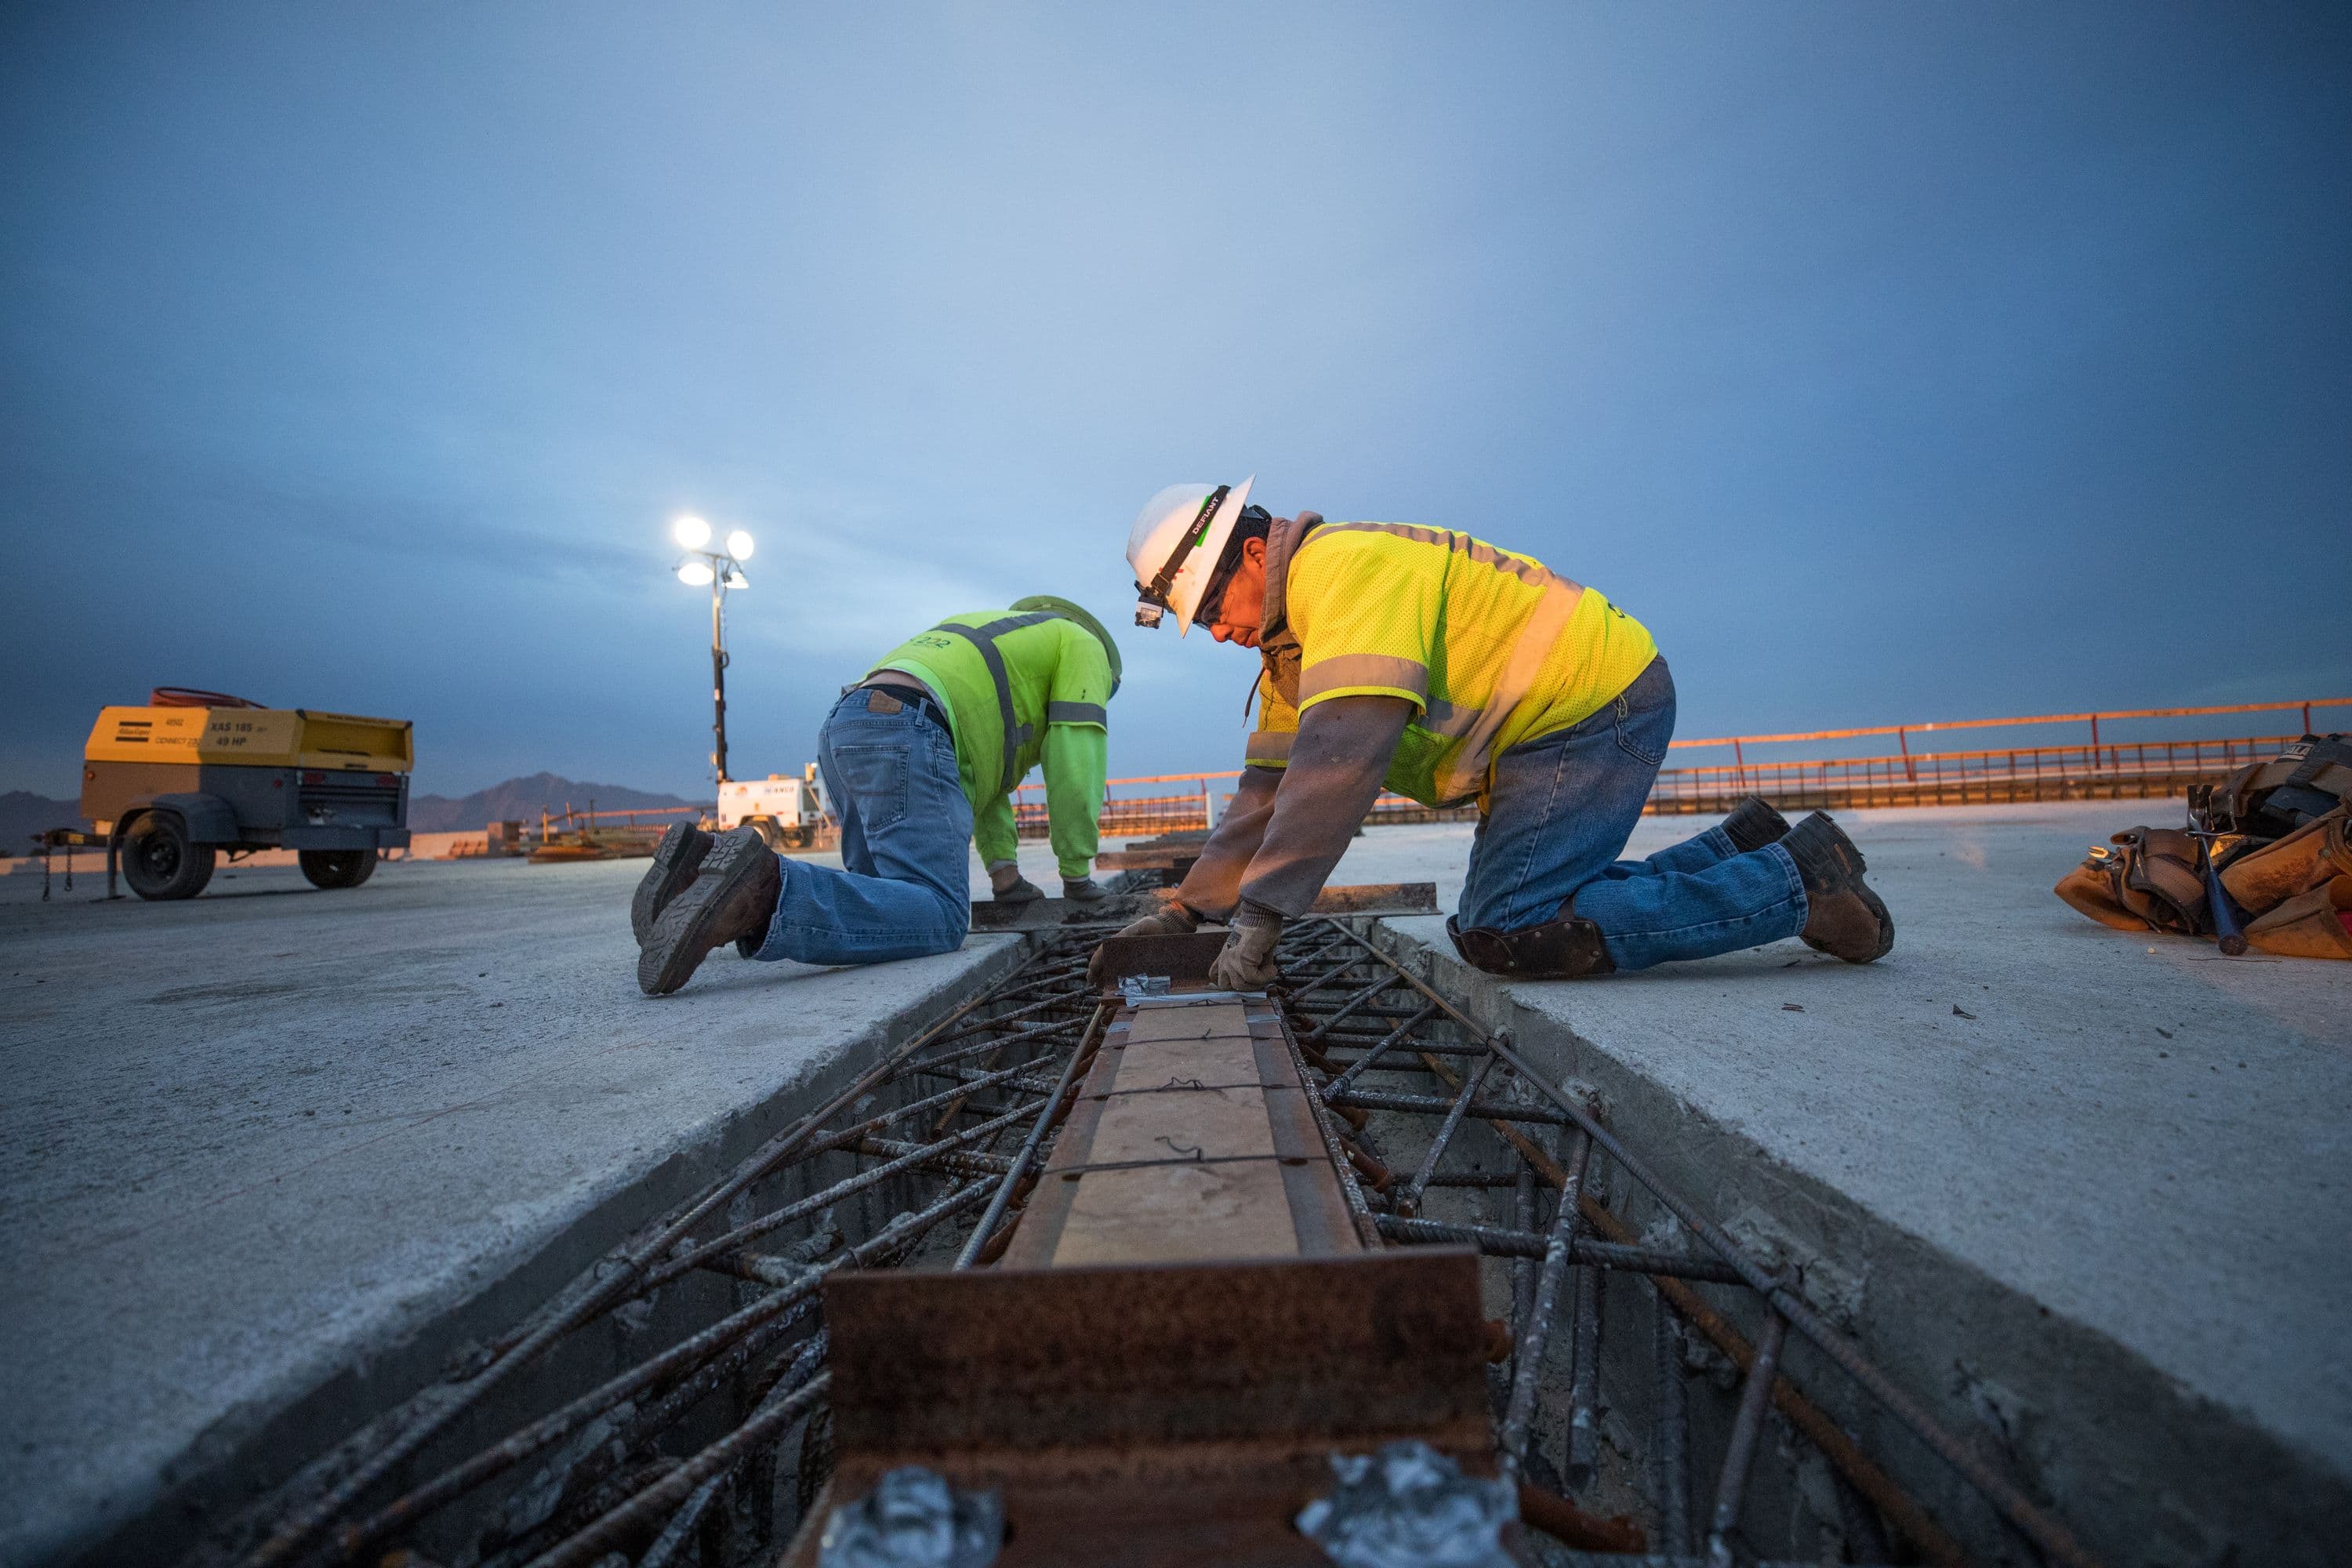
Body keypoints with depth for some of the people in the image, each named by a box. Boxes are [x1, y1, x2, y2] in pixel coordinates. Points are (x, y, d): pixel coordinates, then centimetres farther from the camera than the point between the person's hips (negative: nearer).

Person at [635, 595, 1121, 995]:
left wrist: (1003, 869, 28)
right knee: (939, 917, -19)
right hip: (905, 736, -9)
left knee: (887, 898, 12)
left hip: (844, 733, 9)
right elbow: (1075, 760, 6)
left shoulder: (995, 637, 41)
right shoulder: (1084, 644, 18)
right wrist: (1077, 874, 14)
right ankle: (765, 888, -38)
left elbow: (981, 765, 35)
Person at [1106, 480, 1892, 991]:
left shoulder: (1345, 565, -21)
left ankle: (1793, 883, -3)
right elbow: (1269, 790, 10)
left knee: (1504, 933, -15)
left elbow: (1341, 754, -32)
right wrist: (1189, 908, 5)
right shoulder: (1291, 640, 11)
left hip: (1597, 701, -10)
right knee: (1521, 901, 10)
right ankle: (1739, 851, 19)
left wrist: (1260, 914, -29)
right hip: (1554, 726, 10)